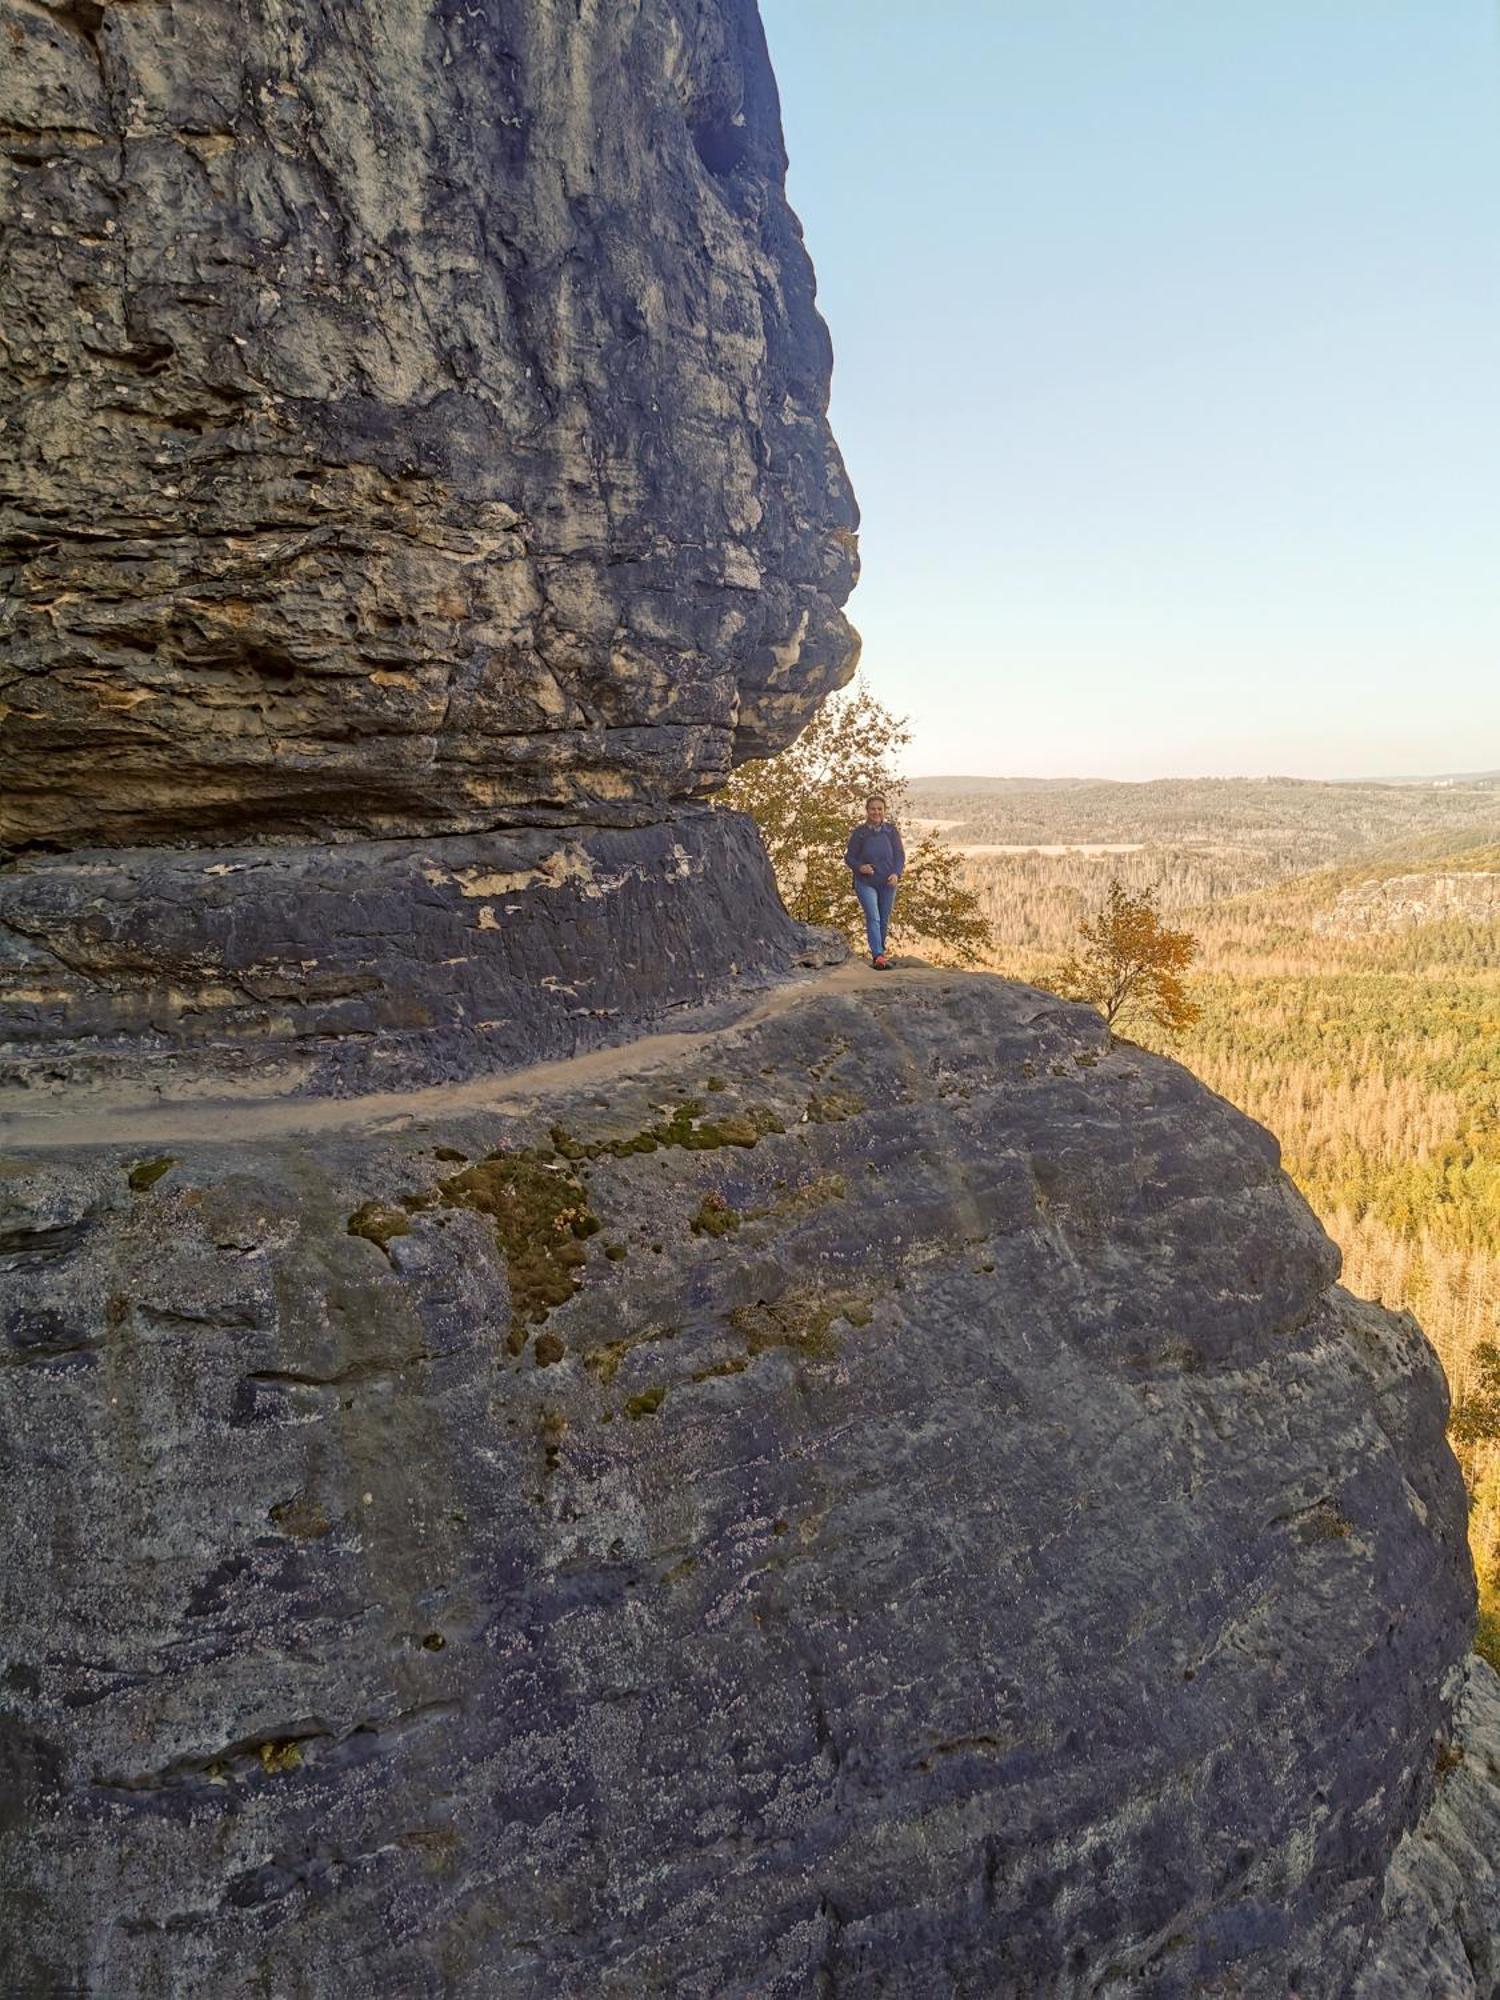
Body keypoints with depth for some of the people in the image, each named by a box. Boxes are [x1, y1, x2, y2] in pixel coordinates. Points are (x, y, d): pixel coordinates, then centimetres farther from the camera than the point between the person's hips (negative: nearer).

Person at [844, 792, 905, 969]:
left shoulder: (891, 831, 2)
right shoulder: (859, 833, -3)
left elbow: (900, 855, 2)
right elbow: (849, 857, 1)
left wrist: (896, 873, -14)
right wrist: (859, 867, -19)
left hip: (887, 883, 3)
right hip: (866, 883, -3)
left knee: (884, 921, 11)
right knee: (873, 918, -17)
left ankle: (880, 953, 28)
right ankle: (878, 956, -26)